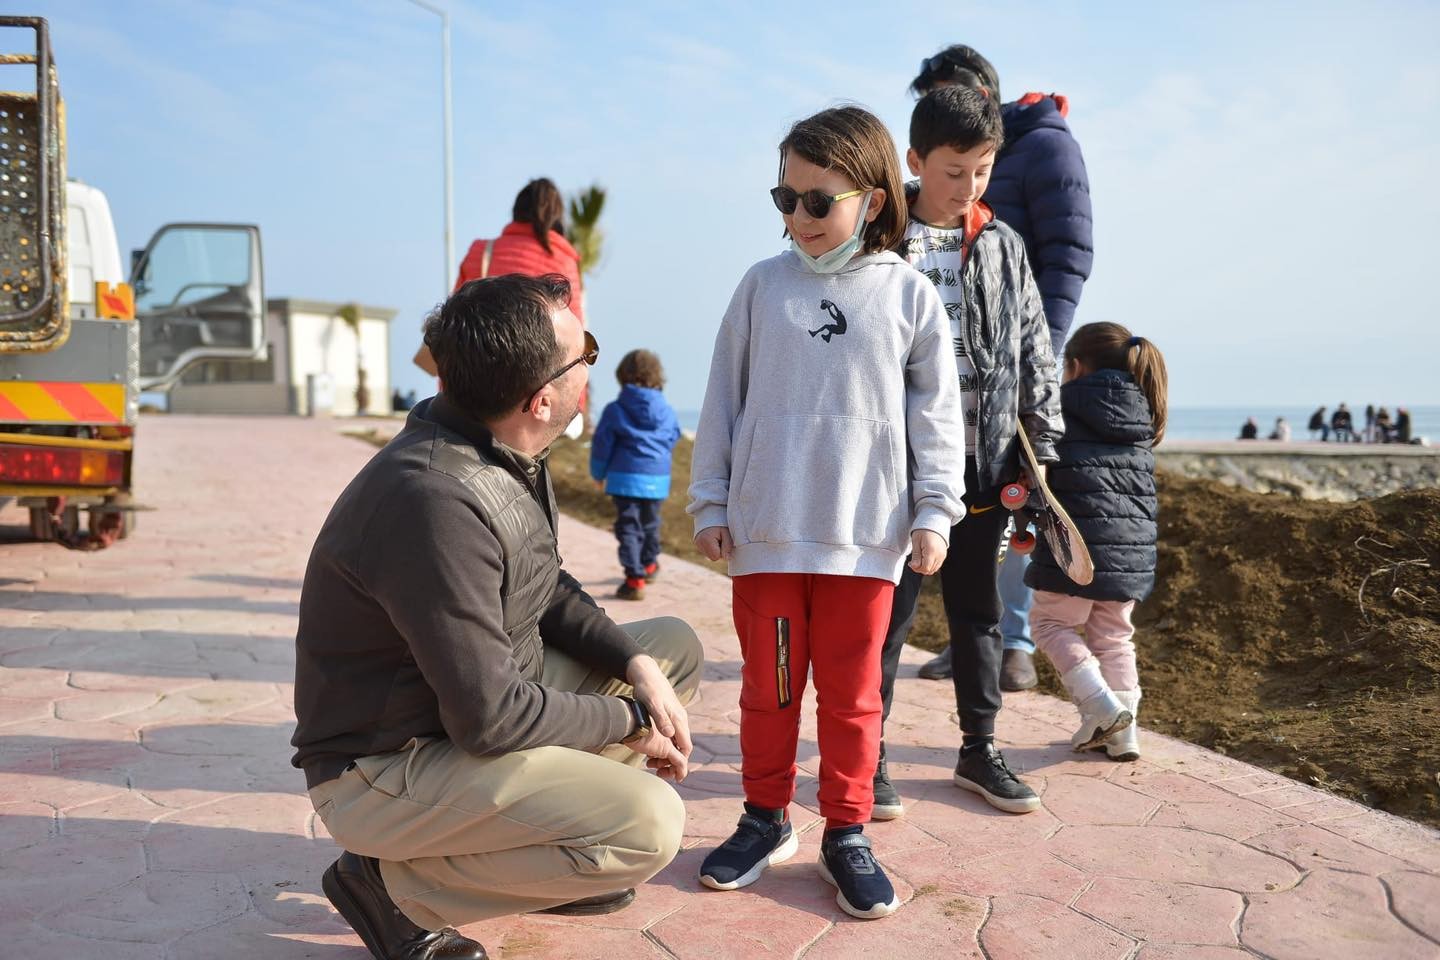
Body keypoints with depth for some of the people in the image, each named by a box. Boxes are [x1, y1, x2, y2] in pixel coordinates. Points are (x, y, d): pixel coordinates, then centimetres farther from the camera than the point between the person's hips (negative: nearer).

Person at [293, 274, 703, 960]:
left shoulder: (506, 458, -1)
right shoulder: (440, 500, -31)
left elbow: (549, 591, 11)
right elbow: (491, 718, -29)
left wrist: (637, 666, -5)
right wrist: (630, 720, -14)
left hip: (482, 693, 9)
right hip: (381, 768, -9)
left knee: (673, 647, 10)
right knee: (648, 825, -25)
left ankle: (540, 857, 13)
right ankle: (393, 883, -5)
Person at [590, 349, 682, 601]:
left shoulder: (615, 410, -6)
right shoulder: (667, 411, 1)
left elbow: (601, 444, -1)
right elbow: (672, 440, 16)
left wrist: (598, 473, 15)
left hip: (625, 478, -3)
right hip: (658, 479, 3)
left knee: (628, 526, 0)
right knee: (650, 523, 22)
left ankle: (635, 579, -9)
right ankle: (649, 565, 42)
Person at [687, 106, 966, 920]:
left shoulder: (909, 295, 2)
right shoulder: (763, 285, 4)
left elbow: (936, 415, 5)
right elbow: (724, 399, 7)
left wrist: (934, 512, 0)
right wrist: (711, 501, 6)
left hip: (865, 535, -1)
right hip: (764, 528, 1)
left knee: (853, 691, 9)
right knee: (768, 684, 12)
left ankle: (847, 832, 24)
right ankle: (767, 817, 29)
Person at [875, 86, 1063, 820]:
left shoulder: (1003, 247, 8)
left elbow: (1035, 349, 12)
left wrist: (1040, 441, 6)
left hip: (984, 464, 4)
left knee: (978, 613, 14)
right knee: (887, 613, 4)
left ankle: (979, 749, 29)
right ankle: (866, 755, 18)